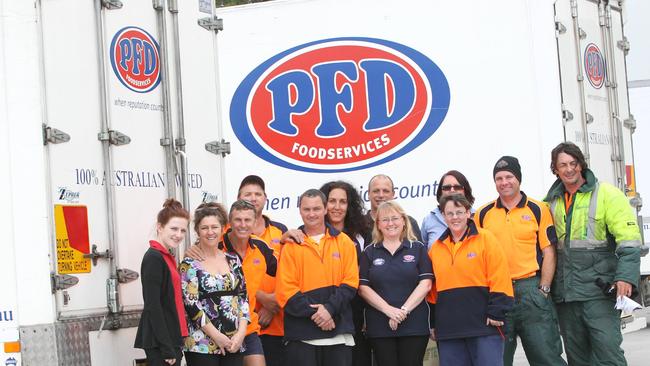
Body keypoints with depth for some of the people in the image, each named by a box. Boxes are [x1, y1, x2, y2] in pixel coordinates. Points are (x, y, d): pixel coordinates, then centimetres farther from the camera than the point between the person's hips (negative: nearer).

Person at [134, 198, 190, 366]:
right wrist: (167, 348, -19)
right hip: (160, 343, -9)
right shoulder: (154, 258, -13)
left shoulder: (166, 257, 15)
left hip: (170, 339, 9)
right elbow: (152, 306, -18)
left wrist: (174, 345, 14)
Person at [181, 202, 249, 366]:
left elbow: (243, 297, 9)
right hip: (202, 346, -4)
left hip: (234, 344, 4)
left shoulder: (233, 260, 11)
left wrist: (241, 332, -4)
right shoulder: (189, 265, -3)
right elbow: (191, 304, -9)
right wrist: (217, 336, -13)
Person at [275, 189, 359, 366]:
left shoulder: (344, 242, 7)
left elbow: (350, 282, 0)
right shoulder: (291, 245, 3)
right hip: (302, 333, -1)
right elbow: (286, 289, -4)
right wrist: (313, 312, -14)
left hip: (338, 332, 1)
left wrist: (330, 308, -14)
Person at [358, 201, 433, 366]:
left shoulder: (418, 249, 7)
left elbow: (425, 284, -1)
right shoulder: (370, 252, 10)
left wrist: (403, 310, -12)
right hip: (380, 327, 1)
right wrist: (389, 310, -11)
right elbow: (363, 288, 2)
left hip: (414, 325, -1)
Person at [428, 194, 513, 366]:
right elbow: (432, 287, 17)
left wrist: (496, 313, -12)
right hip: (448, 329, 5)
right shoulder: (436, 248, 13)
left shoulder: (486, 239, 0)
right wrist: (432, 322, 14)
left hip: (484, 324, -4)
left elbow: (499, 279, -6)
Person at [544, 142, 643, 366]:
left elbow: (629, 240, -9)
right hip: (565, 294, 5)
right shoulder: (552, 203, 12)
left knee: (607, 348, -12)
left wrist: (626, 276, -21)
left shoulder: (606, 194, -2)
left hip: (599, 289, -5)